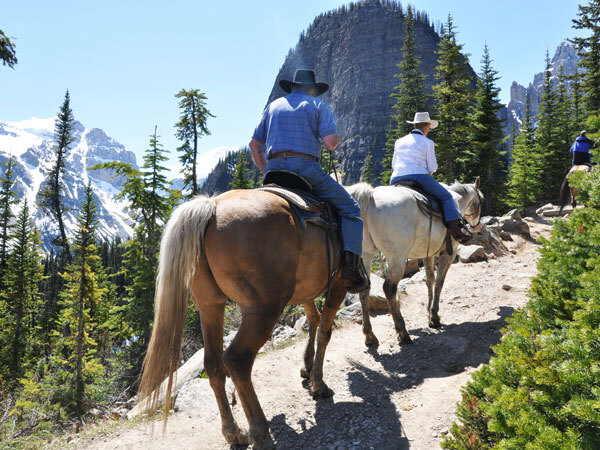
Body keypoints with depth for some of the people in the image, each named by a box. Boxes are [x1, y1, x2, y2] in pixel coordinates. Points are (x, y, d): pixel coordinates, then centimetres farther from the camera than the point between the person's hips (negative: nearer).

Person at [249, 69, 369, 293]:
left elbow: (254, 144, 17)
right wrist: (336, 139, 16)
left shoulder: (273, 106, 22)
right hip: (305, 168, -4)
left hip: (274, 171, 5)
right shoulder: (318, 106, 10)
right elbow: (330, 142, -6)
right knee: (350, 209, 4)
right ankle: (351, 267, -11)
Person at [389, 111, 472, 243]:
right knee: (446, 197, 7)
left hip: (396, 180, 5)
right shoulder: (428, 143, 2)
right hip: (419, 178, -5)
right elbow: (432, 167, 0)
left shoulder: (399, 142, 16)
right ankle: (456, 230, -6)